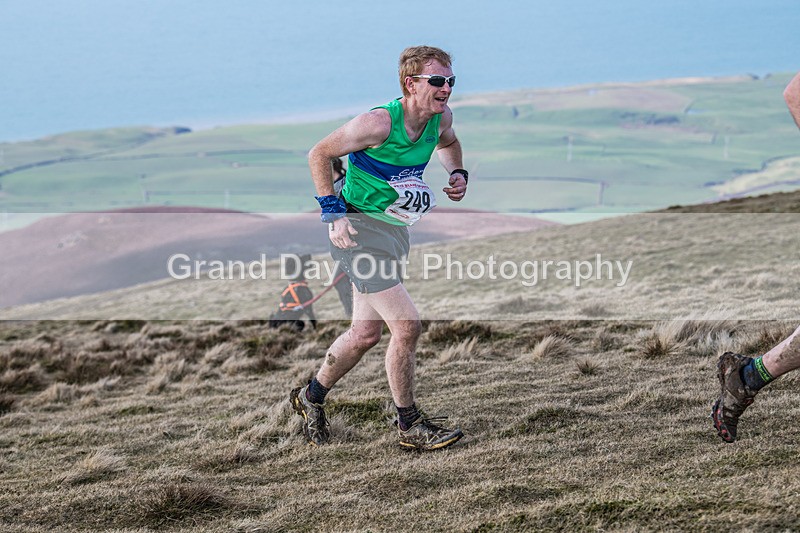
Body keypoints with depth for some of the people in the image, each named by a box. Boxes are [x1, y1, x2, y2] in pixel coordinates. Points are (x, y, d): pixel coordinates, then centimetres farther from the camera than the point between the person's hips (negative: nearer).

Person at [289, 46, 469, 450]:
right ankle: (410, 426, 0)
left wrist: (457, 174, 5)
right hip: (360, 229, -8)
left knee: (366, 333, 14)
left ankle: (311, 397, 36)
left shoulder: (441, 118, -2)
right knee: (407, 325, -14)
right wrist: (334, 213, -17)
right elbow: (319, 154, -12)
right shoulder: (378, 122, -23)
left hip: (394, 231, 8)